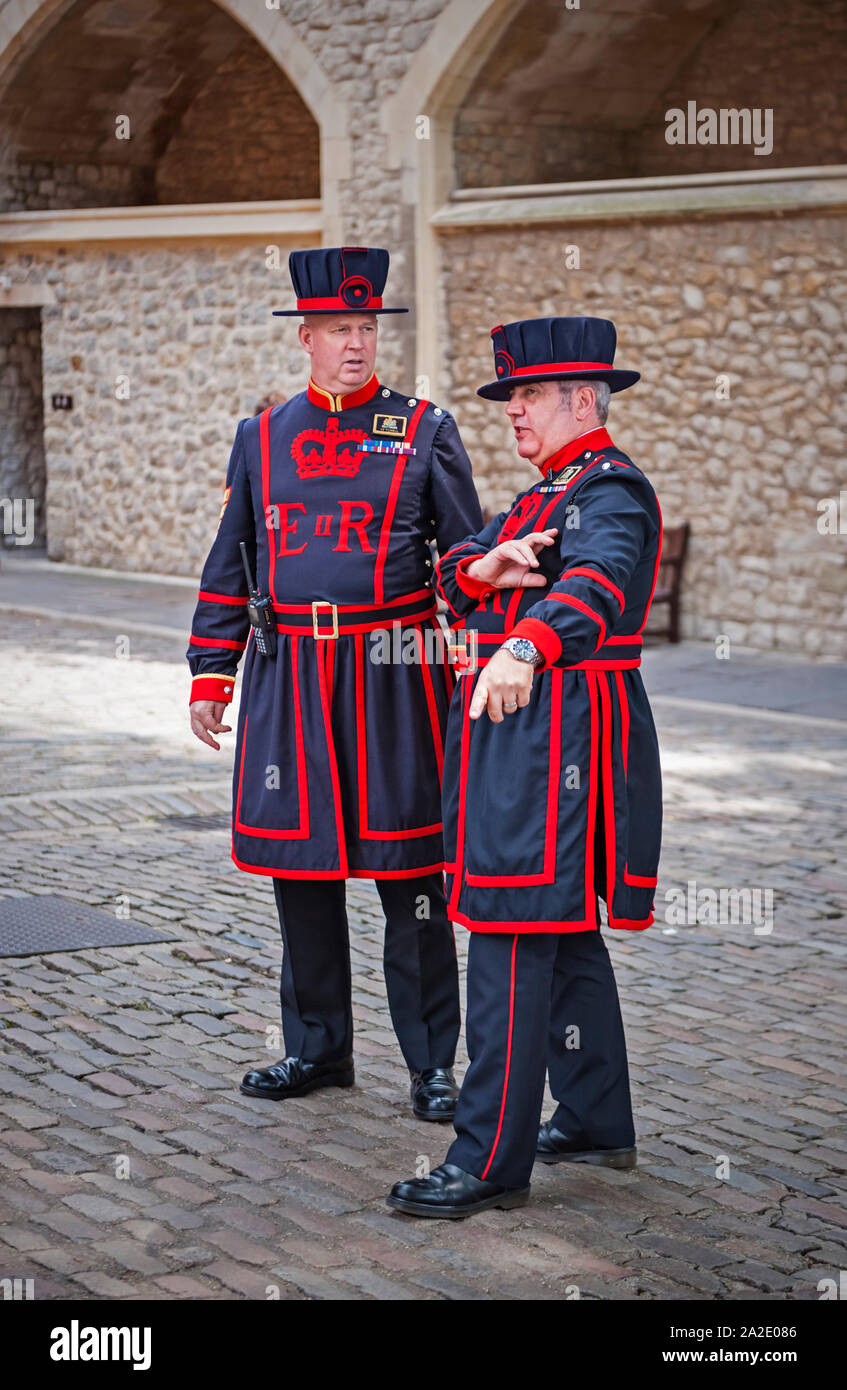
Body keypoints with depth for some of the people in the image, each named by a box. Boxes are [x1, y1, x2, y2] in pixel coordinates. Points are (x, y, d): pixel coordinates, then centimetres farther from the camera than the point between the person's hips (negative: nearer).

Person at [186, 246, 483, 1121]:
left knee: (410, 872, 0)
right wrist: (210, 677, 9)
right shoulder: (262, 438, 10)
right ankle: (317, 1048, 23)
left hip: (394, 679, -3)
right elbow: (229, 567, 13)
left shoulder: (425, 432, 2)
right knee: (300, 868, 9)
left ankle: (431, 1063, 9)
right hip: (289, 681, 3)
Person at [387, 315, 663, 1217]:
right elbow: (454, 576, 8)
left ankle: (491, 1160, -7)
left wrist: (524, 647, -53)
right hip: (516, 730, 10)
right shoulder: (548, 492, 20)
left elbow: (596, 582, -34)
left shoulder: (611, 491, -12)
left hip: (557, 730, -10)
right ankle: (596, 1122, 28)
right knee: (564, 935, 17)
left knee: (513, 943, -10)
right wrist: (488, 567, -17)